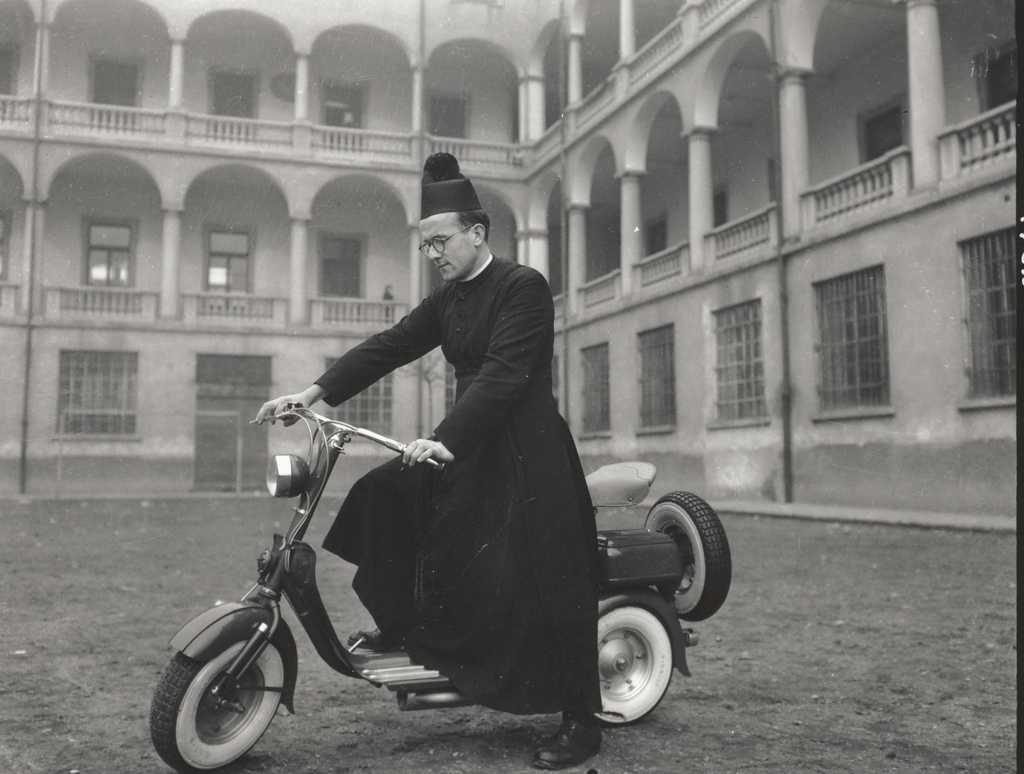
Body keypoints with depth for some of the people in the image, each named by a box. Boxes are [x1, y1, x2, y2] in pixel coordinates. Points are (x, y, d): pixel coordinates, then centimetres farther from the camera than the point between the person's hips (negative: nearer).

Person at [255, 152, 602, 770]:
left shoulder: (523, 286, -13)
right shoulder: (449, 299, 12)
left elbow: (503, 373, -24)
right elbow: (390, 346, 5)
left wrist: (446, 440, -33)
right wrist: (317, 391, -6)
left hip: (527, 454, -8)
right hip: (471, 445, 8)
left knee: (545, 587, -7)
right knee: (386, 493, -1)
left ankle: (581, 721, 5)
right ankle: (400, 624, 11)